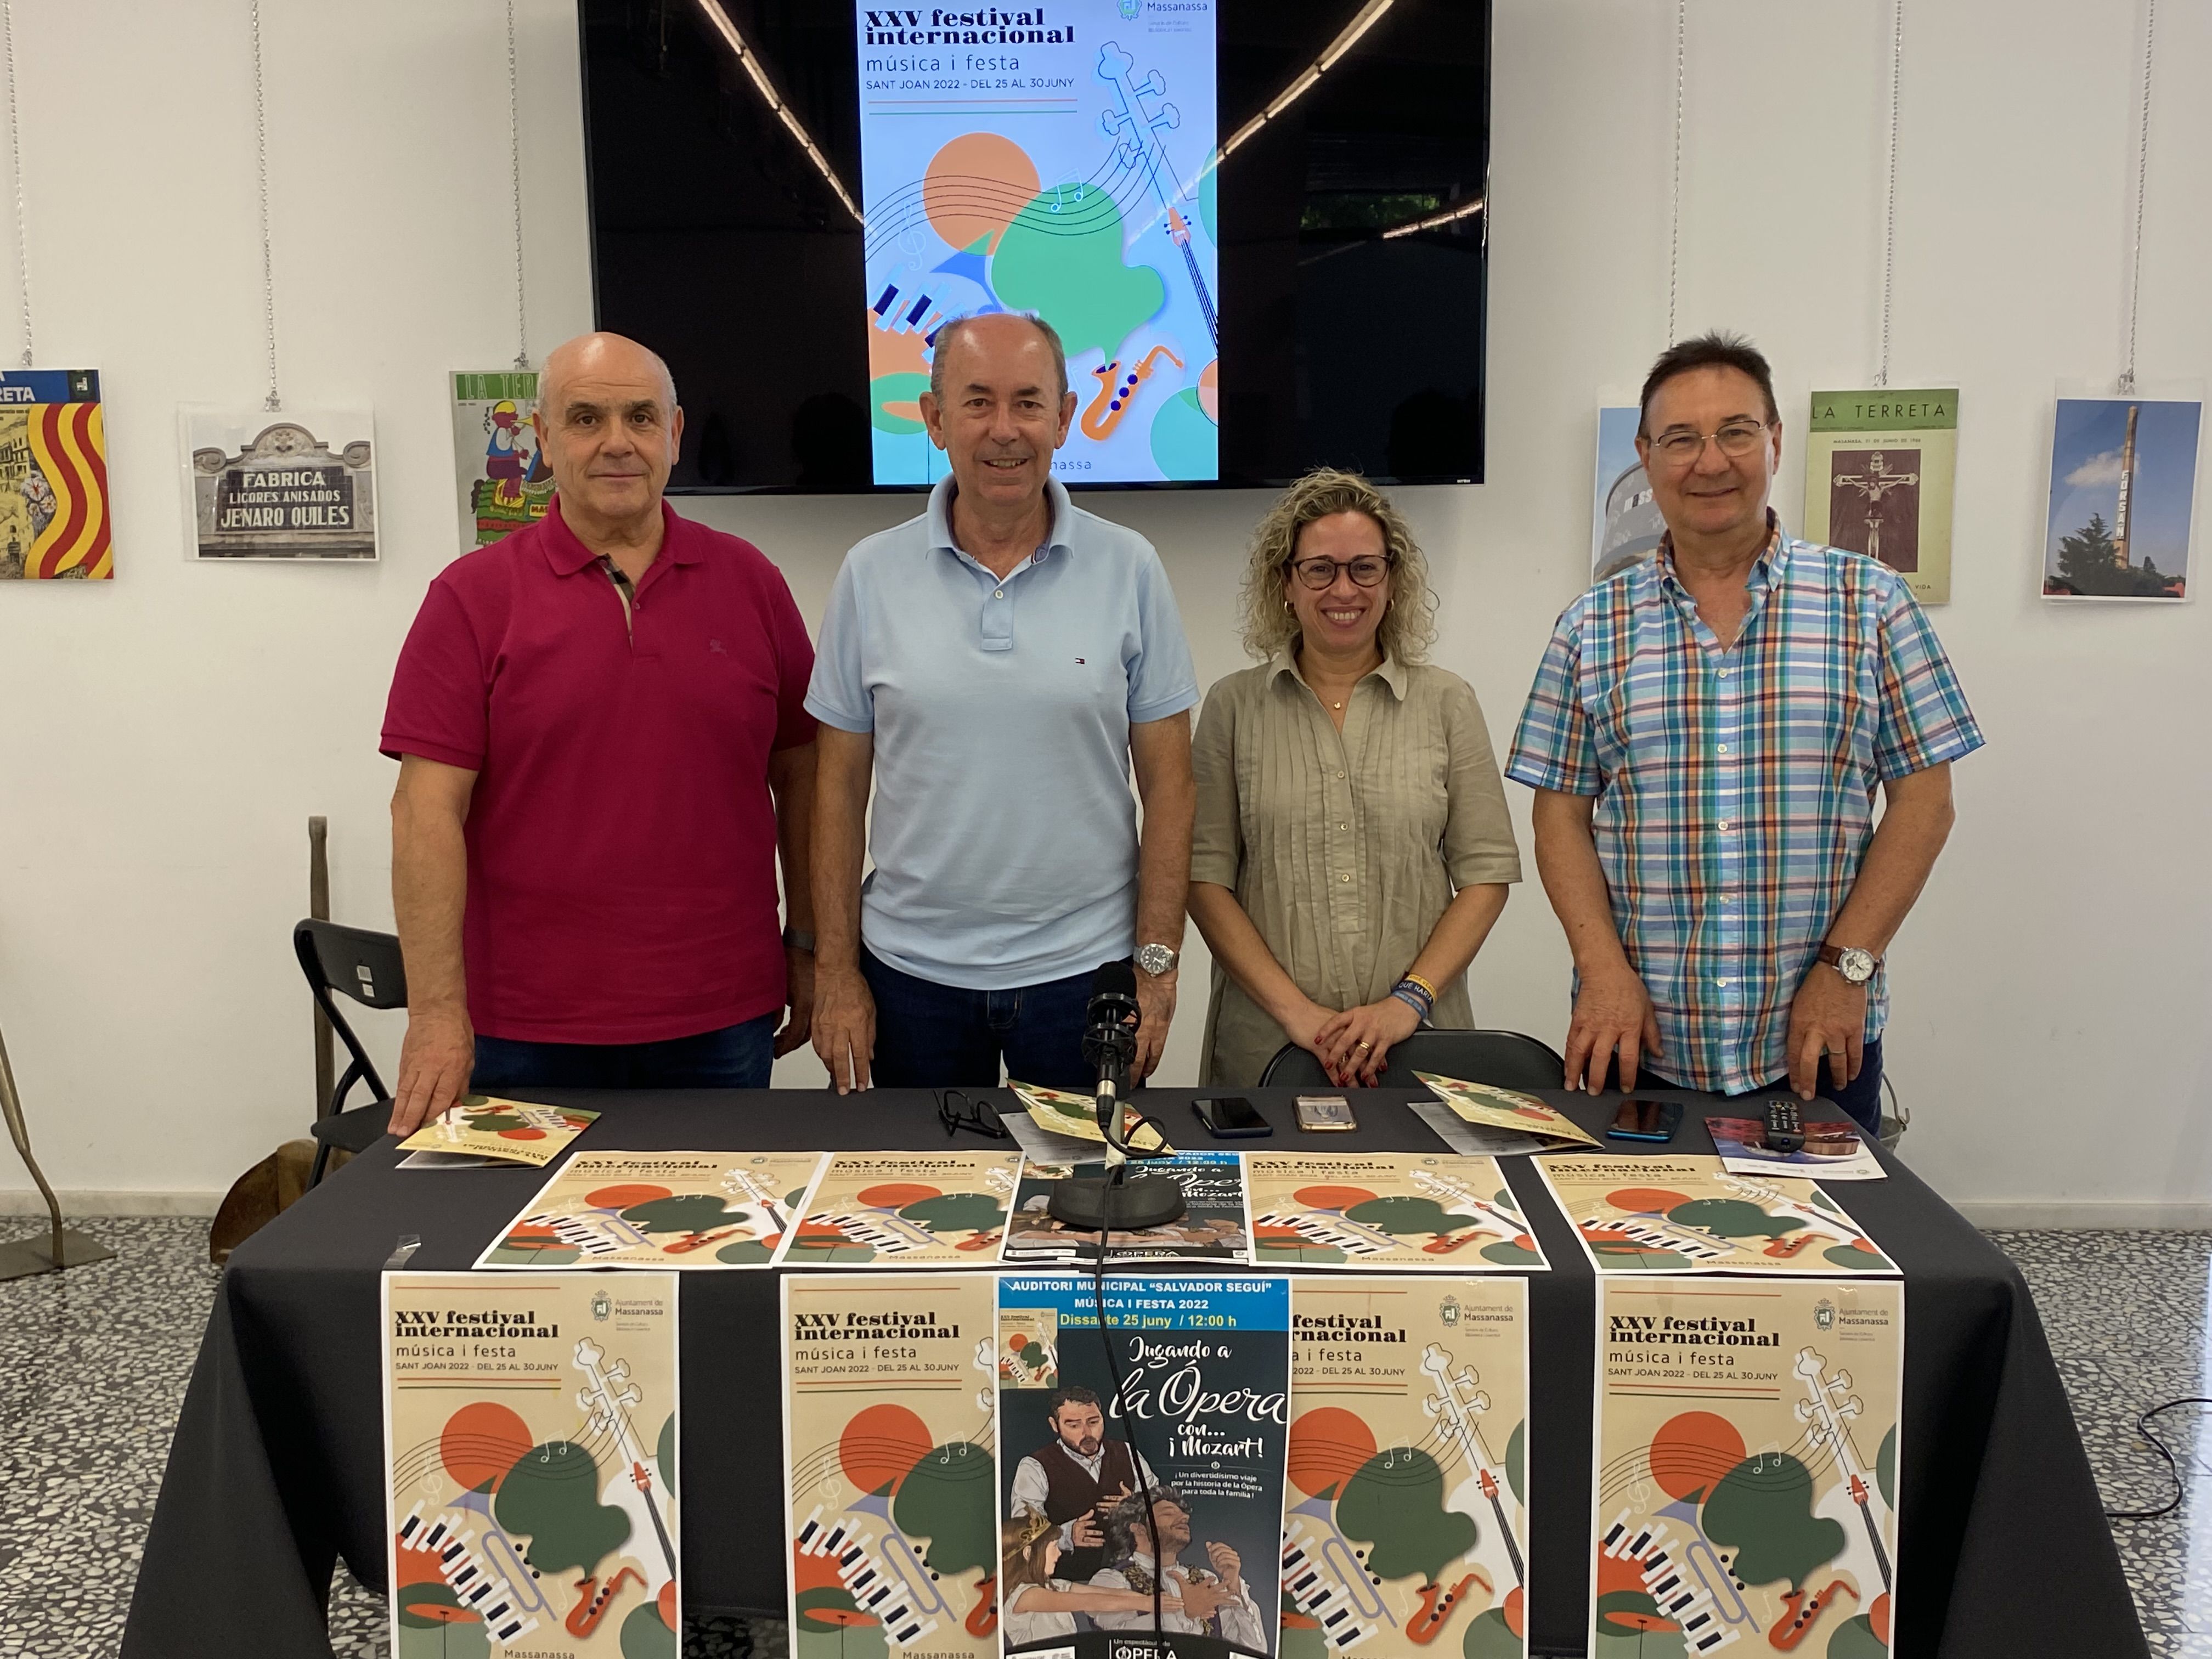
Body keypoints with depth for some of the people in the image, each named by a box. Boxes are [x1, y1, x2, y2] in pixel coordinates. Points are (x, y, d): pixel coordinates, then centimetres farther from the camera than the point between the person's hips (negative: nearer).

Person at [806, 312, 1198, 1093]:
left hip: (1083, 969, 0)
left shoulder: (1129, 569, -3)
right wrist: (836, 973, -1)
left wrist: (1156, 963, -5)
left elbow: (1166, 780, -1)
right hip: (911, 971, 1)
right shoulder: (872, 574, -1)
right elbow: (841, 787, 2)